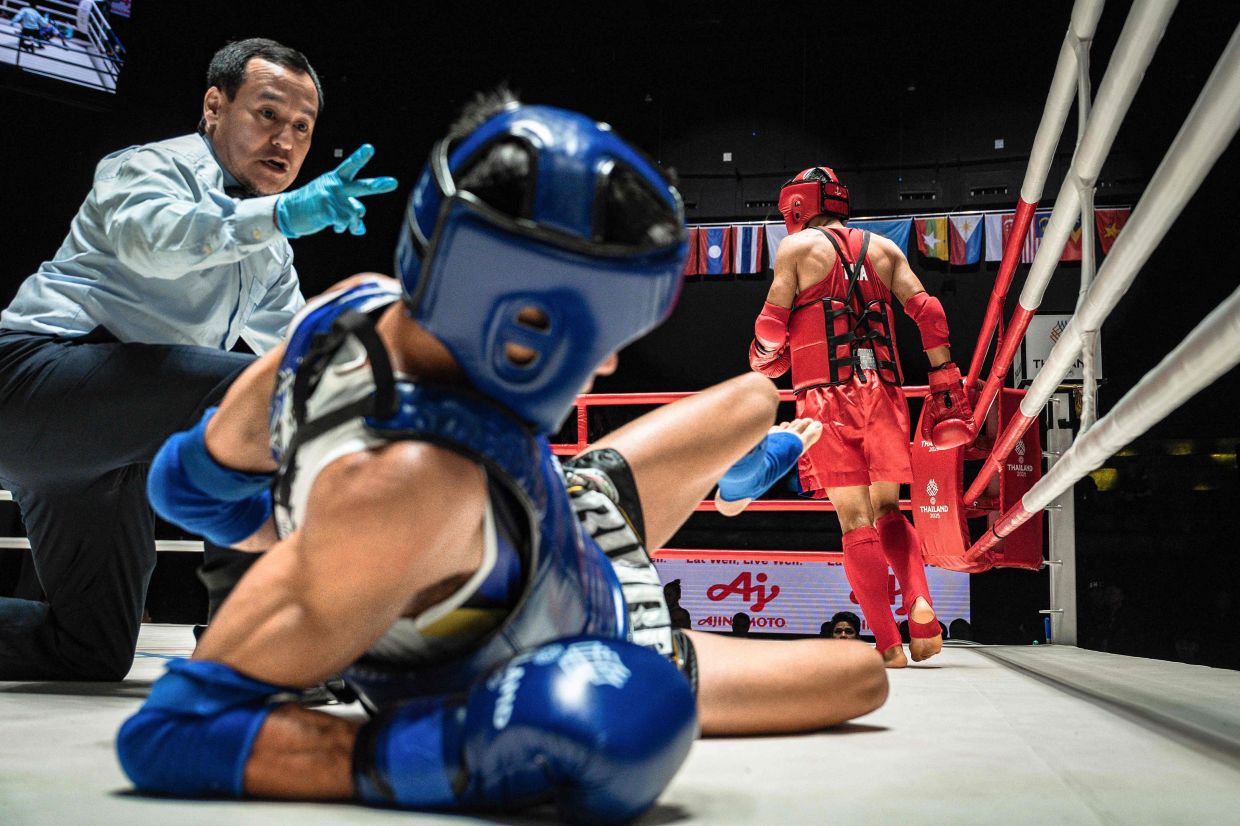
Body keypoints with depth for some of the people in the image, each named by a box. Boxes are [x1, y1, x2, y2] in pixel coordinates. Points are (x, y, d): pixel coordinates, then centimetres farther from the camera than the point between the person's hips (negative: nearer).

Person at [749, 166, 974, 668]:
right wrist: (946, 385, 5)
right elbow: (927, 312, 5)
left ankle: (889, 644, -4)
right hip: (883, 394, 4)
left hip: (827, 398, -4)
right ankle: (919, 603, -8)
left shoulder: (798, 247, 4)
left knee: (856, 523, -2)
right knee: (887, 512, 16)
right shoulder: (883, 249, 16)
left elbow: (771, 330, -1)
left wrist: (760, 370, 19)